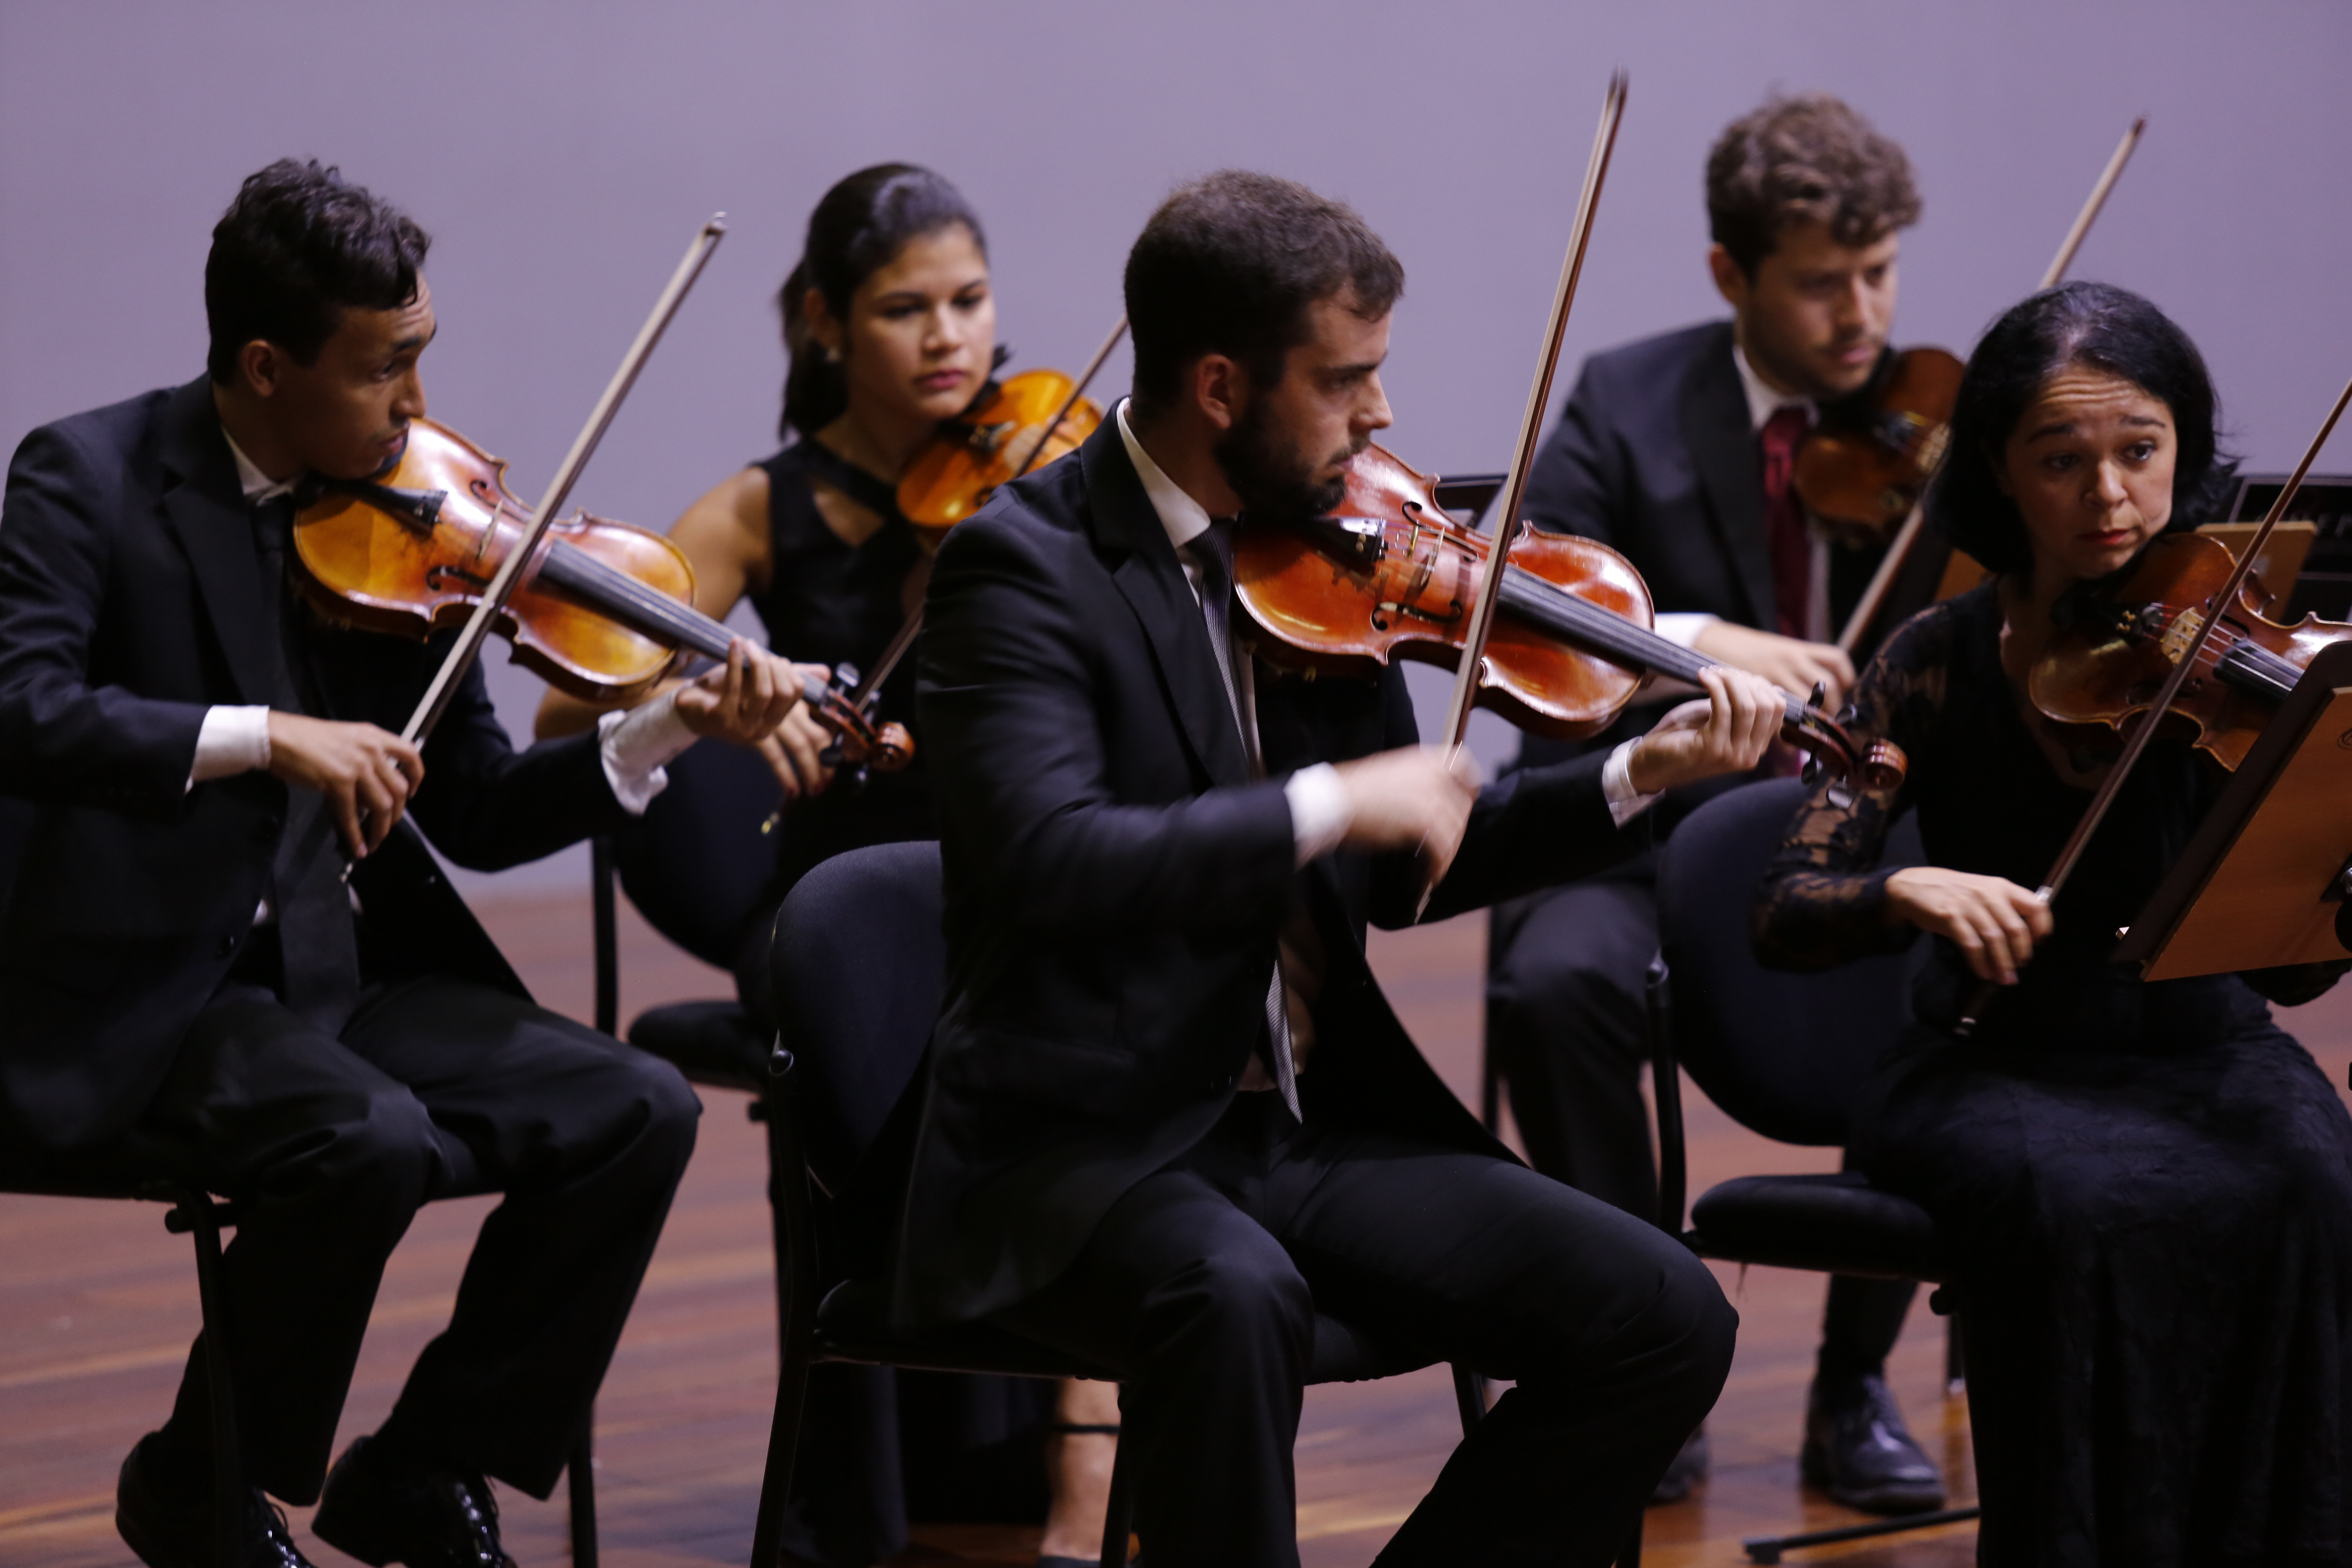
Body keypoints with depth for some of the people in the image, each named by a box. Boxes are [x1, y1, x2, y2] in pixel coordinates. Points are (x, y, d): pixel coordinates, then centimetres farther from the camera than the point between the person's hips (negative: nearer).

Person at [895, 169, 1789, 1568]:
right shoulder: (1025, 564, -11)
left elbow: (1397, 872, 18)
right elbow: (1049, 858, -28)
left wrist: (1640, 775, 6)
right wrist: (1326, 806, -25)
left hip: (1319, 1125, 7)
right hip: (1087, 1141, -7)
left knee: (1666, 1320, -9)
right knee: (1237, 1293, -39)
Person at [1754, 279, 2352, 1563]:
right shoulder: (1941, 664, -2)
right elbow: (1783, 915, -8)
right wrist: (1909, 894, -29)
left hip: (2199, 1057, 1)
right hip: (1996, 1074, -1)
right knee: (2082, 1206, -34)